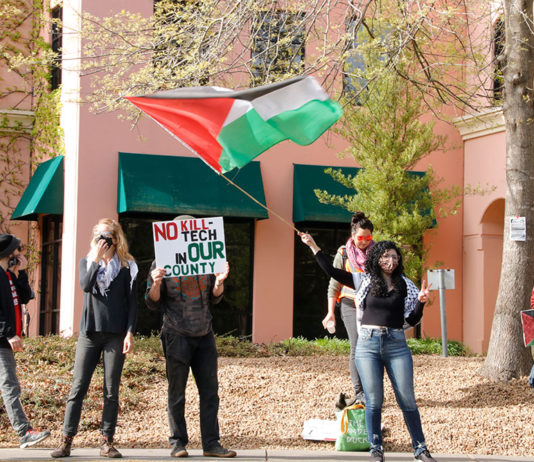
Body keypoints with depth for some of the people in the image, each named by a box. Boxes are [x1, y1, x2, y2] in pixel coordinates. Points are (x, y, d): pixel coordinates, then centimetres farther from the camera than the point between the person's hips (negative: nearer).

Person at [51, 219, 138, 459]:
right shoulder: (86, 262, 12)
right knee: (78, 388, -3)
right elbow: (85, 285, -9)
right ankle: (66, 441, -1)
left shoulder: (126, 266, 6)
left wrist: (130, 332, -6)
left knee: (111, 391, 0)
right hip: (89, 332, 1)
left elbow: (132, 302, 3)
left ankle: (107, 442, 6)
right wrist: (96, 258, -11)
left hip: (116, 334, -1)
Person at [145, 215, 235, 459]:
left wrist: (219, 281, -6)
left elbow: (214, 299, 14)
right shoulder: (162, 264, -1)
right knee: (176, 393, 2)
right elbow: (153, 303, 0)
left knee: (210, 391, 2)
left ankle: (211, 443, 7)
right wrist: (156, 283, -19)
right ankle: (178, 443, 10)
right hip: (177, 336, -4)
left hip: (205, 337, 4)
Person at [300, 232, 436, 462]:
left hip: (396, 344, 0)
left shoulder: (404, 285, 8)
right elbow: (331, 271, 6)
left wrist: (420, 301, -8)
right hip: (368, 343, 0)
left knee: (407, 399, 0)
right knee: (373, 400, 0)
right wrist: (313, 246, 4)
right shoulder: (364, 280, 6)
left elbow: (412, 320, 9)